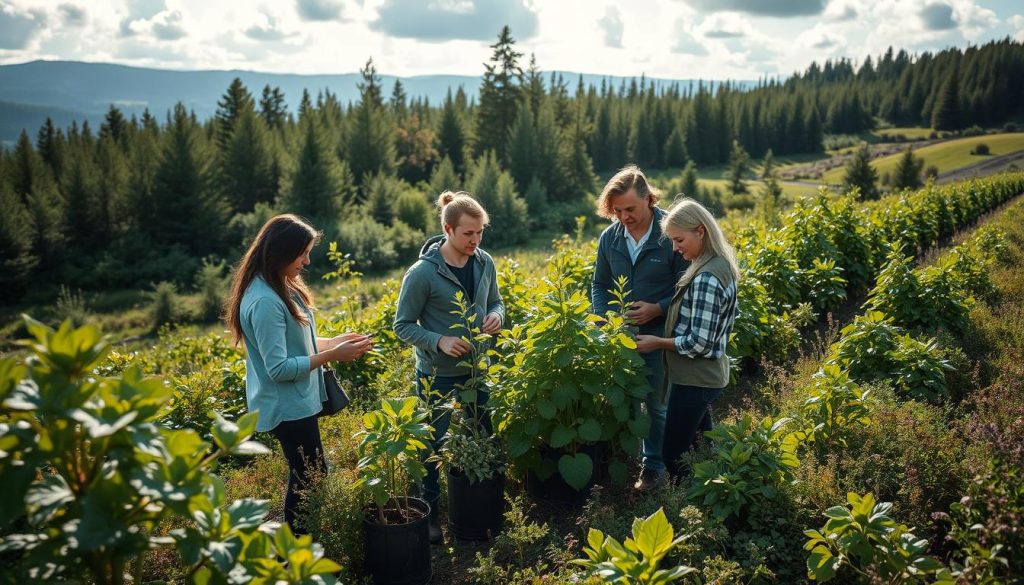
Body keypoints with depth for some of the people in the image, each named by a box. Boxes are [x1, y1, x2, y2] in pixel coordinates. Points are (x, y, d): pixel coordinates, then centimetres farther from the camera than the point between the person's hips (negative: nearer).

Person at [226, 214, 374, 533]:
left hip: (298, 401, 10)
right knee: (310, 480, 2)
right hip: (288, 407, -10)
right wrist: (333, 355, -22)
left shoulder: (281, 287, 5)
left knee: (306, 476, 19)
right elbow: (279, 368, -25)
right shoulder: (265, 302, -25)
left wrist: (335, 341, 4)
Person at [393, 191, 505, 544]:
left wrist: (496, 316, -11)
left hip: (477, 371, 5)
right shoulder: (422, 273, -19)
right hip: (438, 377, -5)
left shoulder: (485, 263, -3)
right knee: (434, 447, 10)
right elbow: (403, 326, -12)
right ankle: (428, 512, 30)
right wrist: (439, 341, -27)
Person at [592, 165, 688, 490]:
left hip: (659, 336, -4)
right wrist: (604, 320, -5)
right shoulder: (610, 238, -1)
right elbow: (600, 286, 9)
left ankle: (654, 466, 25)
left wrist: (657, 309, -22)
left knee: (657, 403, 8)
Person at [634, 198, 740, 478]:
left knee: (675, 456, 2)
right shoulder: (720, 265, 6)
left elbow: (699, 343, -25)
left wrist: (657, 343, -12)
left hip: (694, 379, -10)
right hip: (707, 375, 10)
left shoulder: (706, 279, -24)